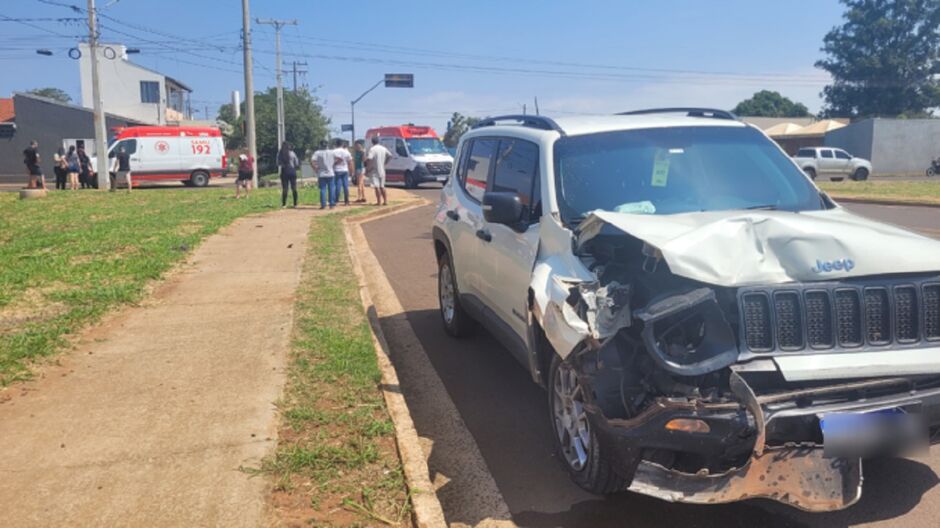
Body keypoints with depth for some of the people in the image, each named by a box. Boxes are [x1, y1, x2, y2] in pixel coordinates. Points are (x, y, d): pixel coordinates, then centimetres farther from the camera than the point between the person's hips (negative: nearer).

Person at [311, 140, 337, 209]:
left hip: (321, 174, 0)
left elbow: (312, 161, -14)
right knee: (331, 189, 8)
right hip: (330, 174, 0)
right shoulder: (332, 152, -1)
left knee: (322, 189, 4)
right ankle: (332, 204, 9)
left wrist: (315, 168, -2)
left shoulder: (317, 153, -4)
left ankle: (323, 205, 1)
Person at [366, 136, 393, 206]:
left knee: (376, 186, -6)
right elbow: (390, 156, 17)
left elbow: (369, 158, -25)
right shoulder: (383, 148, 8)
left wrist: (367, 167, -12)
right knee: (382, 186, 14)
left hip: (374, 171, -6)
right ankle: (385, 201, 12)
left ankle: (379, 202, -9)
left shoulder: (372, 149, -13)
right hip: (382, 170, 6)